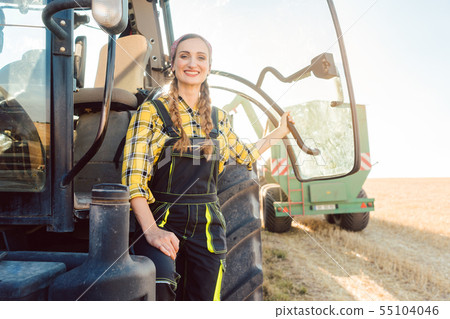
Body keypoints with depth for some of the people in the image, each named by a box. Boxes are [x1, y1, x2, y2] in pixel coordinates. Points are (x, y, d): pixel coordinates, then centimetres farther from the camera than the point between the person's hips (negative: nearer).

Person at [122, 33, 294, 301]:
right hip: (162, 221, -4)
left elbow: (245, 155, 28)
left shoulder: (218, 118, 11)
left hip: (207, 227, 4)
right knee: (160, 287, -32)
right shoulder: (151, 112, -2)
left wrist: (279, 132, 31)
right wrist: (151, 230, -21)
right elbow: (133, 176, -11)